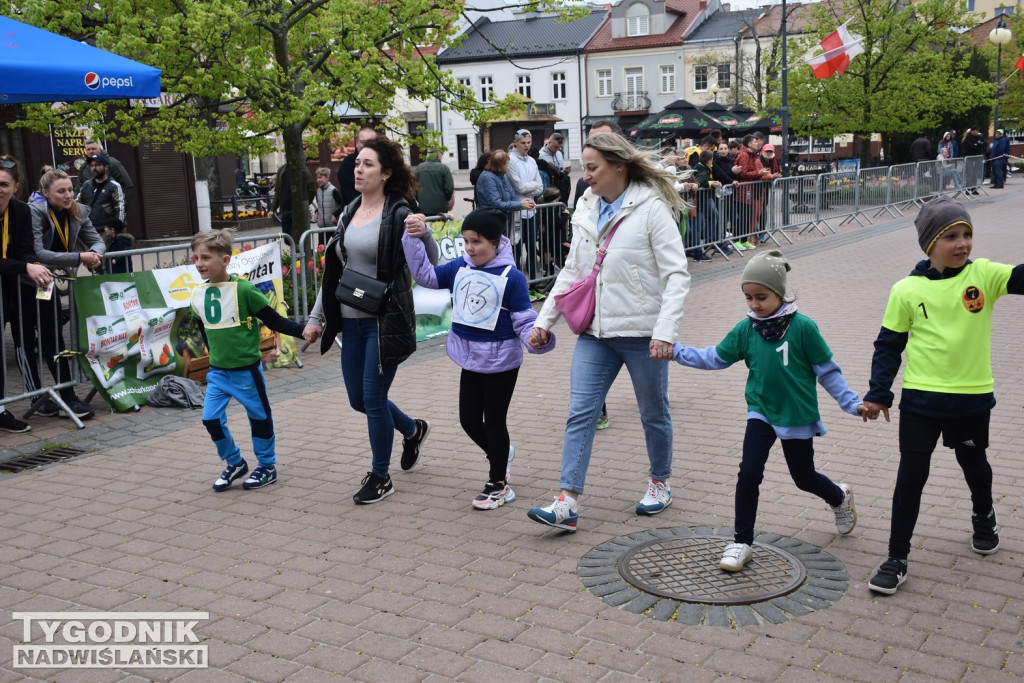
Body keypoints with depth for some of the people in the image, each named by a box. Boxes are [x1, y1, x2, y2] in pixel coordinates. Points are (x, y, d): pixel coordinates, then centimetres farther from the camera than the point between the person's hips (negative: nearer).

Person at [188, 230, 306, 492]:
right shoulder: (198, 295, 0)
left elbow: (273, 320, -11)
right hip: (217, 371, 5)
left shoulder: (243, 289, -16)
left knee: (259, 416, 9)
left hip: (246, 369, -5)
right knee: (211, 418, 0)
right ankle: (234, 463, 21)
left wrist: (302, 330, -20)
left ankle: (267, 466, 26)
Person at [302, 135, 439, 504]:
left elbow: (432, 261, -8)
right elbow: (332, 271, 14)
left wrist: (421, 231, -28)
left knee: (373, 398, -3)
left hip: (385, 321, -7)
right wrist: (316, 317, 13)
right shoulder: (349, 214, 10)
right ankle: (413, 430, 40)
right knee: (357, 399, 13)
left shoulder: (398, 215, -10)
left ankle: (380, 477, 17)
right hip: (351, 321, 7)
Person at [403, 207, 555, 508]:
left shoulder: (511, 277, -16)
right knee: (469, 419, 14)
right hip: (470, 359, 6)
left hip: (501, 361, -6)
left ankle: (498, 484, 23)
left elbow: (525, 320, -15)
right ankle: (500, 454, 42)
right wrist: (414, 240, -5)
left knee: (494, 421, 6)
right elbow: (426, 276, 5)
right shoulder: (459, 268, 0)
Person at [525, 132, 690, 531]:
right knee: (580, 413, -3)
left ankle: (659, 484, 34)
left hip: (641, 332, -5)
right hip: (595, 332, 5)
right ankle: (567, 503, -3)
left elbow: (676, 275, -13)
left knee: (653, 413, 12)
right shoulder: (587, 209, 9)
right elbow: (571, 271, 16)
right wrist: (544, 320, 12)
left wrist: (664, 331, -23)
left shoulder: (651, 209, -10)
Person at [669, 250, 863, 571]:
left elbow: (827, 370, -8)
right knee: (749, 472, -12)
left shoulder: (803, 327, -16)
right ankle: (741, 543, 2)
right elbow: (716, 358, 4)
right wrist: (678, 352, -4)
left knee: (804, 478, 14)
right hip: (761, 413, 2)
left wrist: (851, 403, -9)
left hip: (798, 416, -2)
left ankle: (840, 497, 50)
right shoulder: (746, 329, -5)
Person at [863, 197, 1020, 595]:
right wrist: (879, 393, -2)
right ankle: (897, 558, 10)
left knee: (974, 464, 23)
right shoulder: (907, 290, -7)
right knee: (911, 476, 0)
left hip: (973, 398, 2)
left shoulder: (984, 275, -5)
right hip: (921, 398, -1)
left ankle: (984, 517, 54)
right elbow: (888, 345, -1)